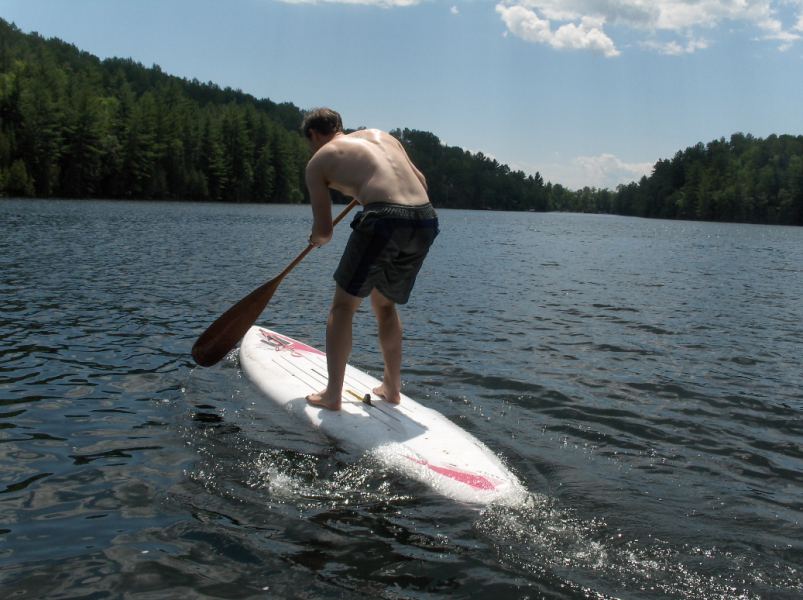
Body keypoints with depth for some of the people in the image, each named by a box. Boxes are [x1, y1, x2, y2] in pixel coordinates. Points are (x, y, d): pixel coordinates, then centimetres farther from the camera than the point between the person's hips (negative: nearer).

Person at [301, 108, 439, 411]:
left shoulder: (318, 161, 12)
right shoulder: (381, 135, 26)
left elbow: (323, 231, 10)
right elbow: (421, 181, 29)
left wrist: (317, 237, 34)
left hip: (384, 219, -6)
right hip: (426, 221, 6)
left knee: (343, 305, 9)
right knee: (384, 304, 23)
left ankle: (332, 395, 6)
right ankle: (392, 388, 28)